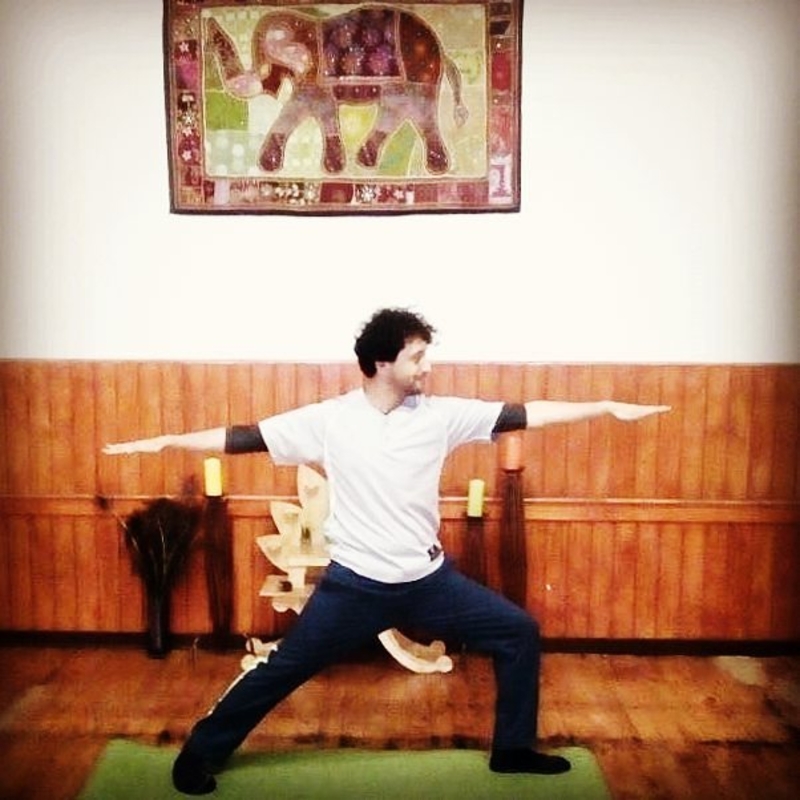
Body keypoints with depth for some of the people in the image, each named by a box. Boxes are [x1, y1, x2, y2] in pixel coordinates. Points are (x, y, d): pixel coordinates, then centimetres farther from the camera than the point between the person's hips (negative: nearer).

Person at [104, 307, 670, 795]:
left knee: (519, 633, 6)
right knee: (282, 671, 4)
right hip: (356, 585, -3)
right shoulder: (330, 420, -10)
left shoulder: (440, 415, -4)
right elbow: (247, 437, -7)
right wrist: (168, 441, -12)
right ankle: (200, 752, 27)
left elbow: (523, 415, -3)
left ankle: (514, 748, 27)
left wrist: (607, 407, -3)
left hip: (429, 580, 4)